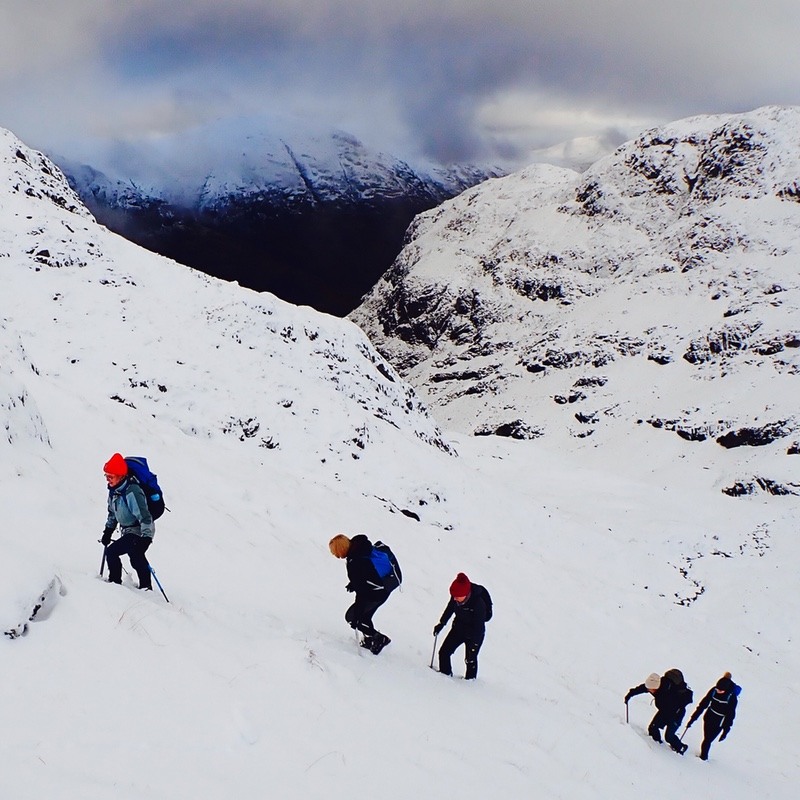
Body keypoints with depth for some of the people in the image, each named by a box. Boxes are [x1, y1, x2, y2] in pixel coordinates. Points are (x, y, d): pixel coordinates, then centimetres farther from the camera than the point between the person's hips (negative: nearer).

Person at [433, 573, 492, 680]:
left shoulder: (479, 603, -34)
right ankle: (445, 673, 26)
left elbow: (479, 625, -26)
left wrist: (474, 643, -25)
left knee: (470, 659, -2)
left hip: (475, 633, -6)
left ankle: (470, 678, 24)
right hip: (458, 628, 6)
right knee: (444, 652, 4)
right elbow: (450, 608, 6)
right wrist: (442, 623, 13)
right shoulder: (455, 597, -17)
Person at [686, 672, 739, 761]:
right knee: (706, 738, 6)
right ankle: (703, 755, 26)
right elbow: (703, 704, -4)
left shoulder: (732, 697, -22)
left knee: (708, 740, -2)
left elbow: (730, 715, -13)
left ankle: (703, 756, 18)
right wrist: (693, 718, -2)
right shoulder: (713, 690, -12)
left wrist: (726, 730, -11)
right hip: (708, 718, 3)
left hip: (719, 723, -3)